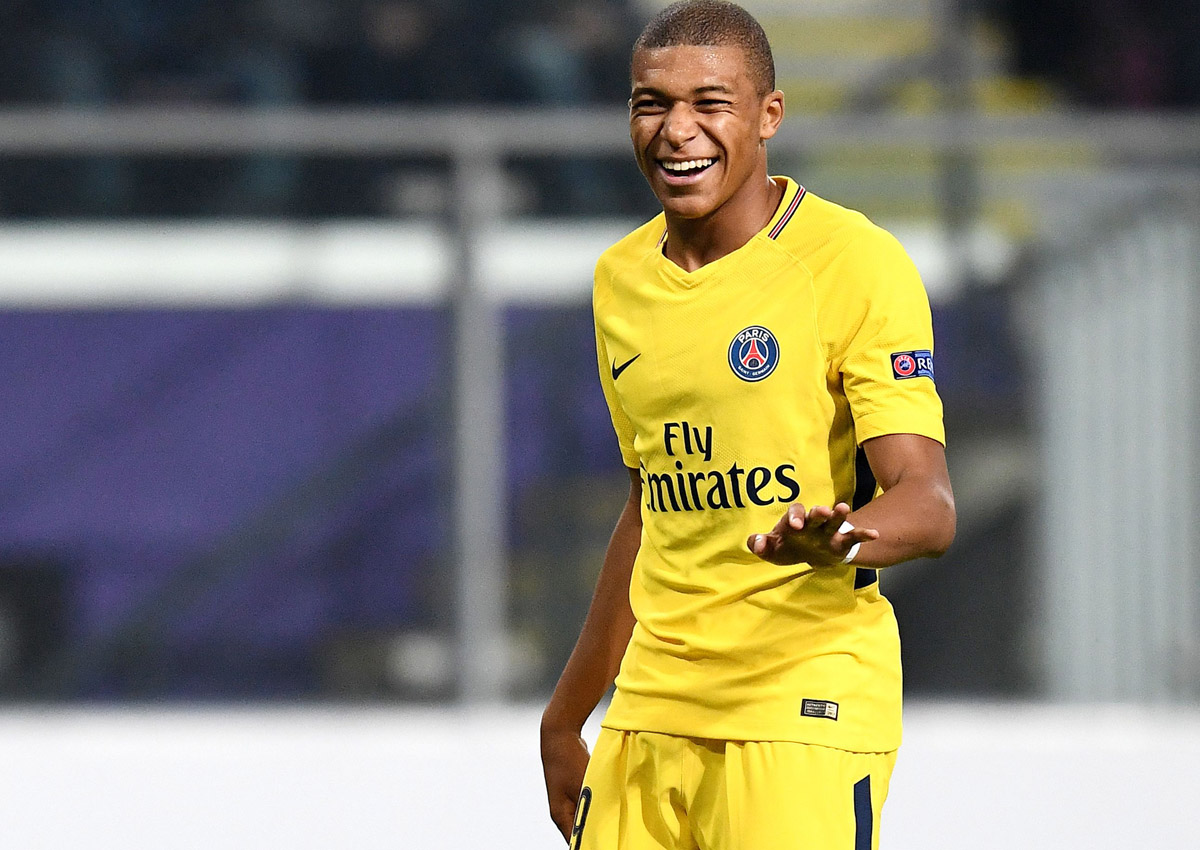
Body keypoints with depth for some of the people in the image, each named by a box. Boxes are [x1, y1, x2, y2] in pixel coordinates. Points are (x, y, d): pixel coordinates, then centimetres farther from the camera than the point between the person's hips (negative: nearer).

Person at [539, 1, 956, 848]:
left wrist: (839, 539, -37)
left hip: (805, 712, -6)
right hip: (651, 710, 6)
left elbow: (928, 503, -14)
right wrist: (566, 718, 24)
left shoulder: (856, 264, -8)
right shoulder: (621, 280, 13)